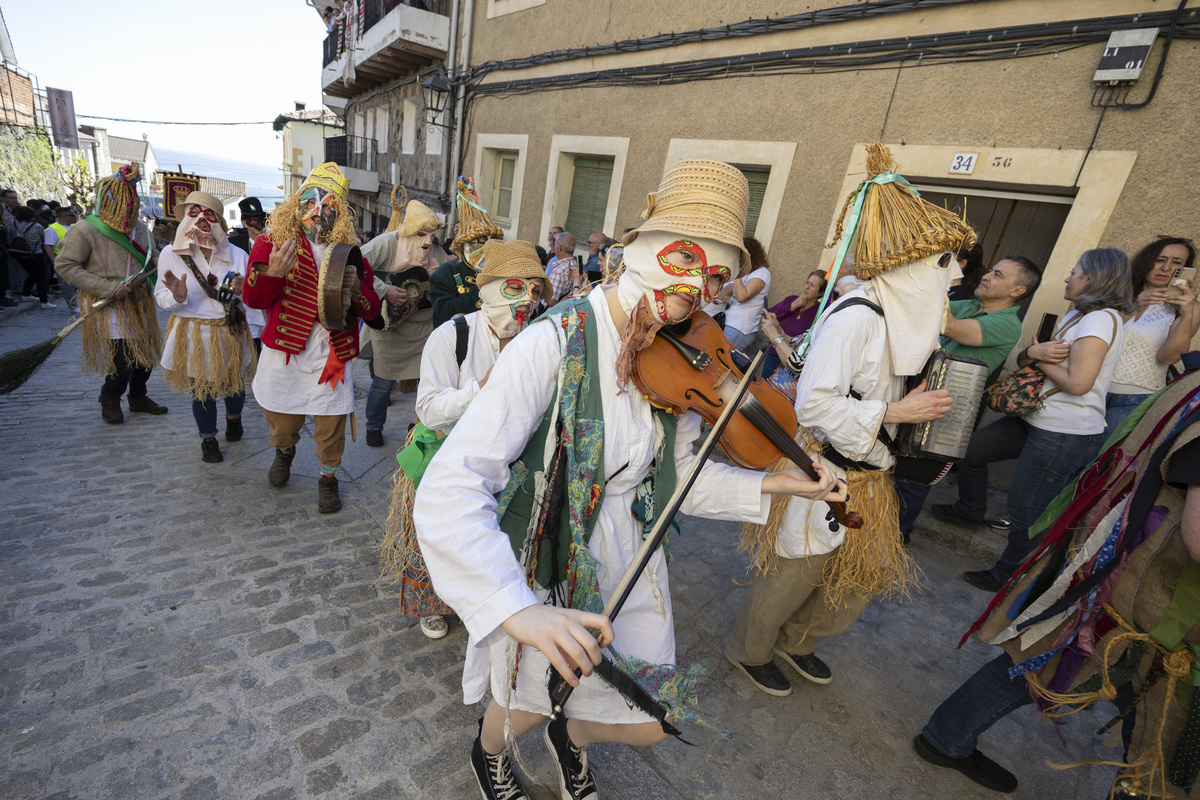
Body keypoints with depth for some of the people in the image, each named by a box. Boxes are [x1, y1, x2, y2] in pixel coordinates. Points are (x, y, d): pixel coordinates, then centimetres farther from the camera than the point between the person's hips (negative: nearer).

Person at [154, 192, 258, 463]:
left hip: (231, 332, 1)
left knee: (234, 384, 15)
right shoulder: (171, 253, -6)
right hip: (193, 336, -1)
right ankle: (208, 439, 32)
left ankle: (233, 418, 49)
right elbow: (161, 297, -4)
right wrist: (177, 296, -26)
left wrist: (241, 290, -24)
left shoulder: (237, 255, -4)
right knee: (201, 391, 10)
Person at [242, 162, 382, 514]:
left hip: (331, 355, 0)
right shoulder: (272, 243, 1)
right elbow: (252, 298, -4)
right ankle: (284, 452, 53)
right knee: (282, 421, 19)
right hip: (284, 351, 1)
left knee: (330, 428, 6)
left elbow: (372, 310, 3)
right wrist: (273, 273, -23)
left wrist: (357, 289, -18)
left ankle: (328, 477, 32)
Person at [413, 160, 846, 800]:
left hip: (630, 563, 5)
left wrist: (772, 484, -7)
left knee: (653, 723, 19)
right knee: (526, 708, 21)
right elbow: (447, 492, -34)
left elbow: (676, 473, 2)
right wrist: (518, 608, -45)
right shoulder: (556, 344, -28)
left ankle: (572, 736, 56)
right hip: (548, 567, -5)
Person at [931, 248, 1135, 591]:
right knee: (970, 448, 18)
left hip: (1067, 434, -10)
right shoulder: (1075, 316, 14)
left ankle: (1008, 576, 17)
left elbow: (1078, 382, -25)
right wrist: (1033, 352, -13)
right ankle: (970, 511, 38)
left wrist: (1042, 361, -9)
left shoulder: (1102, 319, -16)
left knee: (1026, 510, -1)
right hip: (1037, 420, 10)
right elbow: (1022, 359, 10)